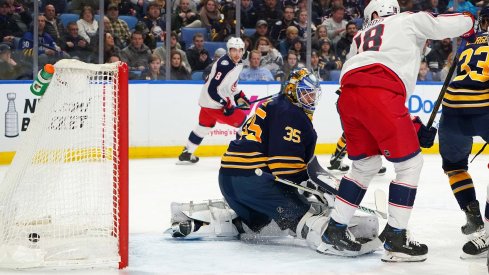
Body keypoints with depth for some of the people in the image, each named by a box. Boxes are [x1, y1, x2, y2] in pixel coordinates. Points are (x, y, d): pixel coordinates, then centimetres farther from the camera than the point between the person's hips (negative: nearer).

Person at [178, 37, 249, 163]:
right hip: (213, 103, -10)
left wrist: (240, 96, 14)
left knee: (205, 126, 25)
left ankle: (187, 153, 37)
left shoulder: (238, 64, 5)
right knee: (242, 121, -8)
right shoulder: (224, 64, -26)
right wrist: (227, 105, -27)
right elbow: (213, 89, -29)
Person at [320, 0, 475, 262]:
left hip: (348, 96, 7)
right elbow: (448, 24, 16)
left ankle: (335, 231, 23)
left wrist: (414, 127, 32)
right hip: (378, 95, -6)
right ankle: (395, 238, 4)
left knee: (366, 164, 24)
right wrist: (468, 25, 41)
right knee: (409, 163, 6)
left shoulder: (360, 38, 36)